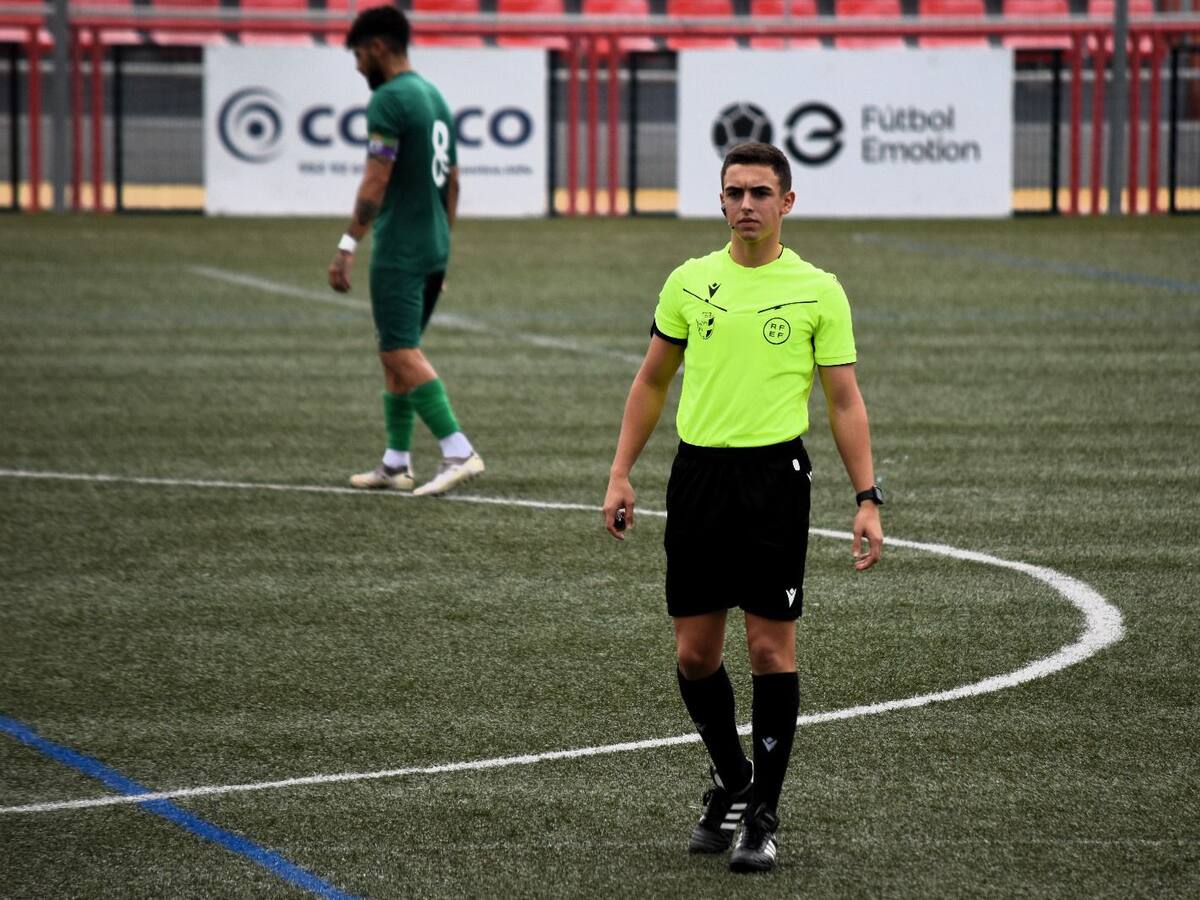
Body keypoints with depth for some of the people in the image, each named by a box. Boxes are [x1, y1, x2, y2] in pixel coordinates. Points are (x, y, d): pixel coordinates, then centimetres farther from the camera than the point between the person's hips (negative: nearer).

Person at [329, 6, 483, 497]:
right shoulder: (436, 98, 16)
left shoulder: (389, 100, -13)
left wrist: (348, 246, -20)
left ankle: (458, 452, -20)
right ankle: (396, 464, 16)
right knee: (396, 352, 15)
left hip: (399, 250, -9)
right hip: (434, 249, 9)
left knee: (402, 354, -11)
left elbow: (376, 181, -20)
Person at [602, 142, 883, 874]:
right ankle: (730, 783, 26)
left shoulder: (819, 291, -1)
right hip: (697, 472, 3)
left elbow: (845, 401, 1)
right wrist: (621, 474, 9)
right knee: (695, 651, 5)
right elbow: (652, 382, 15)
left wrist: (869, 498, -7)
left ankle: (763, 814, 6)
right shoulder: (689, 281, 7)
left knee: (772, 648, -3)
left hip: (774, 476, -3)